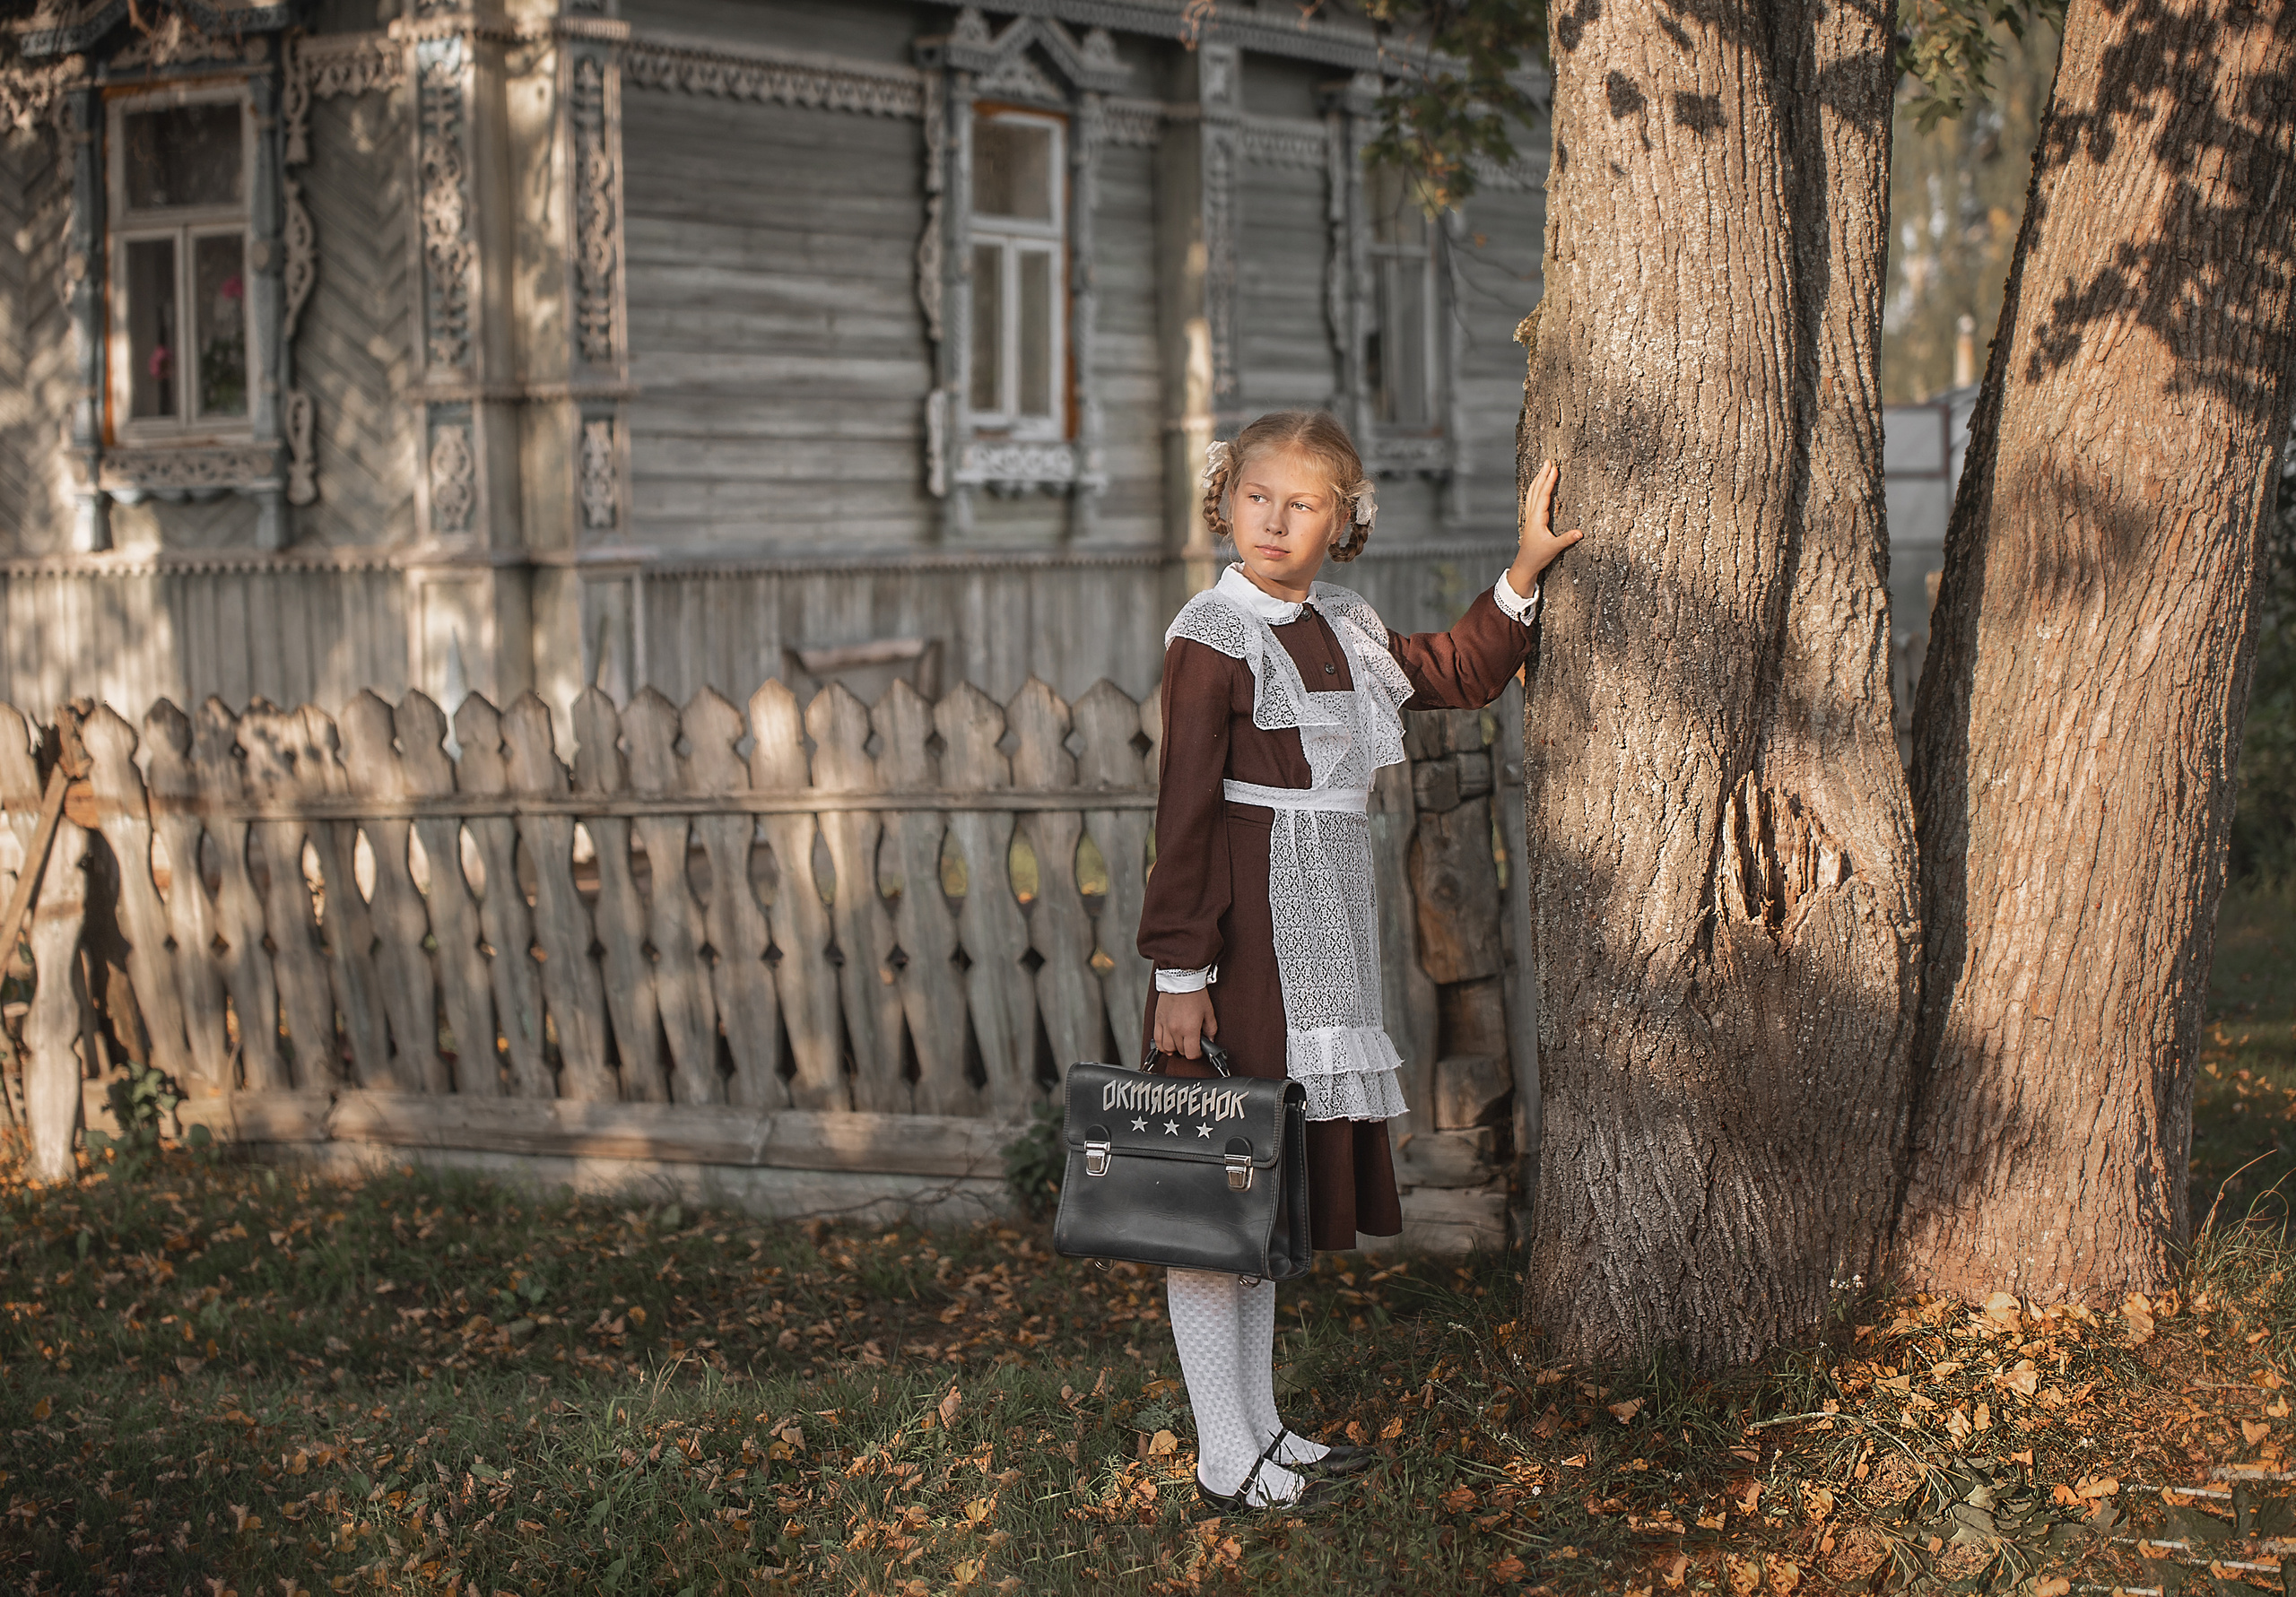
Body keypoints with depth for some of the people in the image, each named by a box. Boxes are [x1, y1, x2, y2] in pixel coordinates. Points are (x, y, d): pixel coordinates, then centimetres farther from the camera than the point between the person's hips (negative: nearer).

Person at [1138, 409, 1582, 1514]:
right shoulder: (1213, 637, -12)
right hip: (1242, 932, -8)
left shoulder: (1343, 627, 10)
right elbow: (1185, 812, -15)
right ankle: (1225, 1462, 4)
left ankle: (1259, 1425, 24)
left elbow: (1456, 678, 27)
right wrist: (1179, 973, -18)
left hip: (1321, 932, 8)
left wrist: (1525, 573, 16)